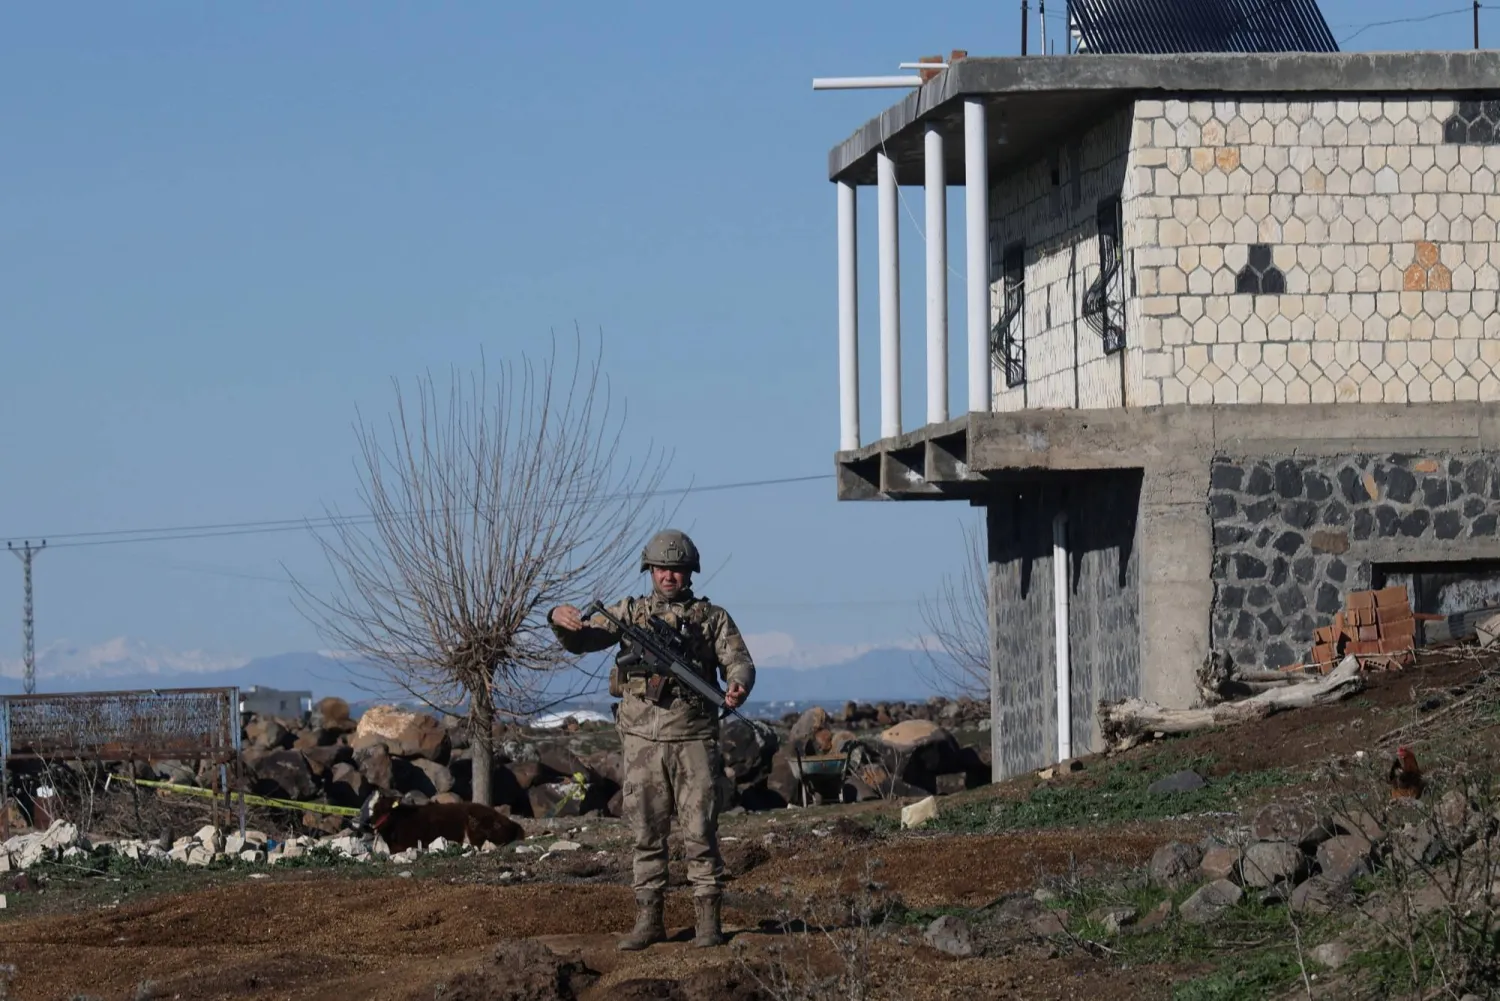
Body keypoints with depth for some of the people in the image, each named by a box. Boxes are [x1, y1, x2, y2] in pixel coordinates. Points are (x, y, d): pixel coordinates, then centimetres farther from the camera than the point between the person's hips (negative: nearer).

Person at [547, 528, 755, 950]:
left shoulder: (712, 618, 9)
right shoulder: (630, 613, 12)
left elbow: (739, 661, 1)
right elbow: (580, 640, 7)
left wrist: (739, 685, -23)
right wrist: (559, 618, -17)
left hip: (694, 740, -2)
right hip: (642, 740, 2)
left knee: (700, 833, -3)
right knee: (646, 833, 5)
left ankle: (708, 919, 1)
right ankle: (648, 919, 10)